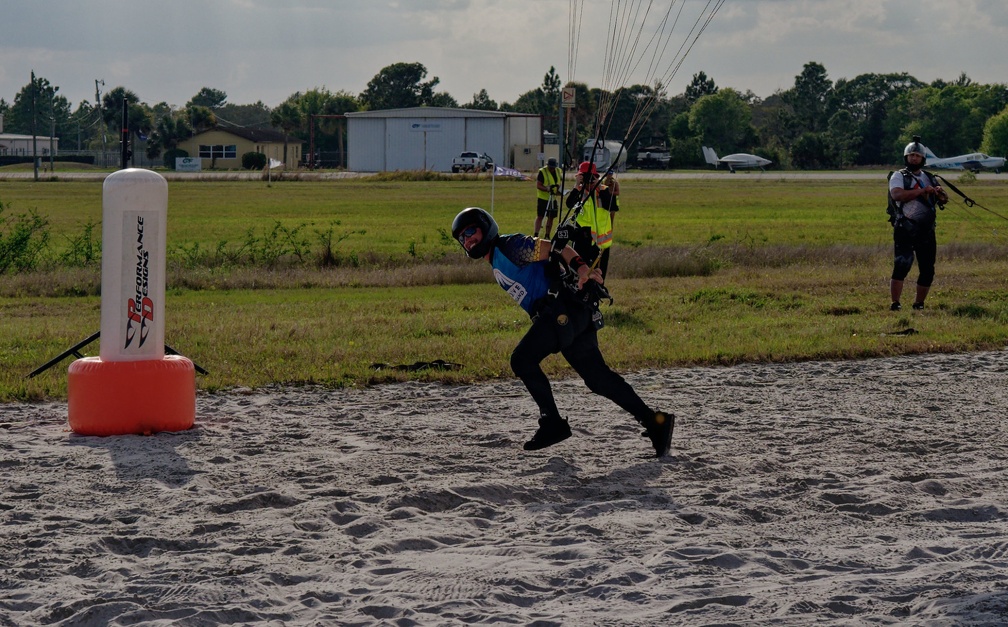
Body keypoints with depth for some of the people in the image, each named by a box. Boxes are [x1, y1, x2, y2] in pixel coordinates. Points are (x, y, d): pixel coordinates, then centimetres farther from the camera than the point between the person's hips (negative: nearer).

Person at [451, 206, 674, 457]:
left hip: (564, 309, -10)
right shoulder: (497, 266, 24)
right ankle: (655, 422, 9)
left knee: (522, 359, -15)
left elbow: (553, 248, -15)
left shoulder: (508, 246, -4)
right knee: (599, 378, 7)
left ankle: (552, 423, -10)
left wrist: (580, 267, -31)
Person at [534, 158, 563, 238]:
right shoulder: (542, 172, -12)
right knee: (540, 216, -7)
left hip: (553, 198, 6)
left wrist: (558, 189, -3)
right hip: (543, 198, -6)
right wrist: (547, 189, -32)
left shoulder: (558, 171, 7)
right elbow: (538, 185, -16)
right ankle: (536, 235, -7)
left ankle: (547, 235, 17)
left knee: (551, 217, 8)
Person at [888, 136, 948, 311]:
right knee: (901, 265, -16)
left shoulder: (930, 178, 18)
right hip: (905, 229, -5)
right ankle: (895, 303, -15)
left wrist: (940, 193, -9)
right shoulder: (899, 177, 1)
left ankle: (919, 304, 18)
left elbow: (944, 200, 15)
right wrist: (921, 191, -22)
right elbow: (897, 195, -18)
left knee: (927, 270, 6)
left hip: (926, 230, 5)